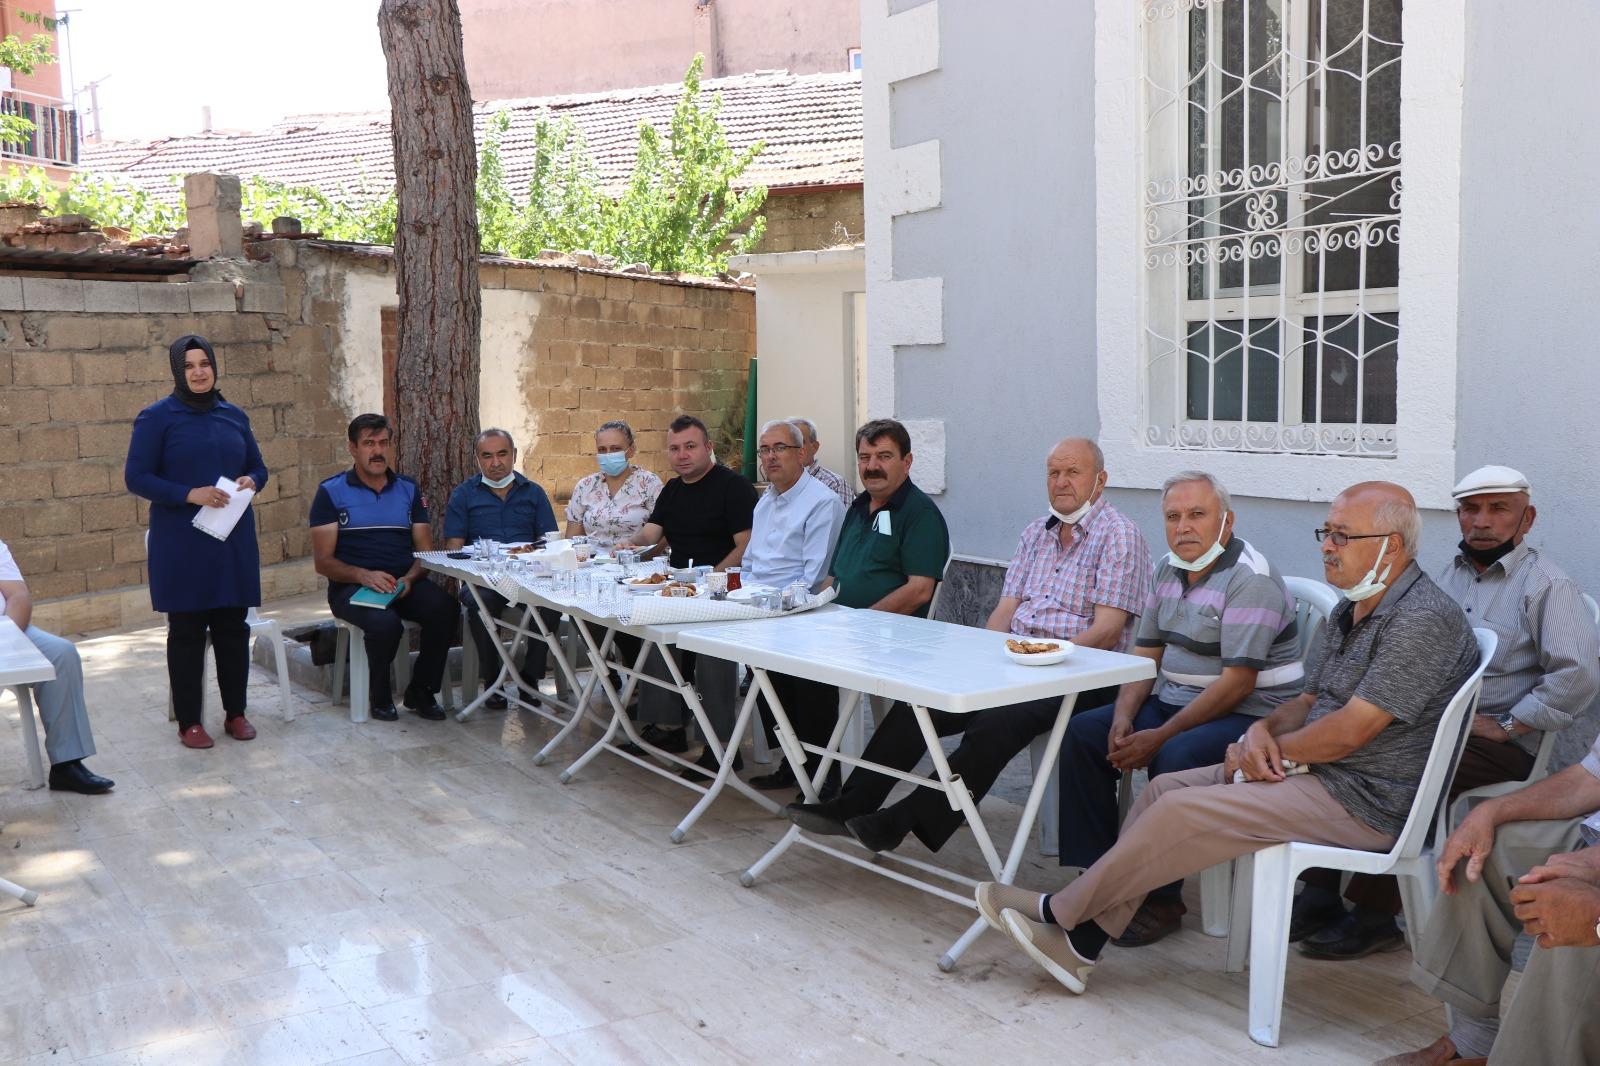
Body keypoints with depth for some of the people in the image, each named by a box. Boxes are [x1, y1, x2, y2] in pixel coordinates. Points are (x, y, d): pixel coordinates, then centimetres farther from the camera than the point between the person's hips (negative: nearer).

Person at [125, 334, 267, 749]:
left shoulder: (234, 416, 10)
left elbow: (257, 467, 18)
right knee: (187, 631, 3)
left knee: (233, 627, 8)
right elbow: (136, 477, -7)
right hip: (181, 545, -4)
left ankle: (236, 713, 19)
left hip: (233, 541, 4)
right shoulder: (157, 417, -4)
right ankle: (189, 721, 12)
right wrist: (190, 494, -19)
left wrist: (250, 481, -5)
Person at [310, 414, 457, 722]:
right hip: (352, 587, -3)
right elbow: (323, 561, -2)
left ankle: (421, 691, -7)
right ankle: (380, 696, -5)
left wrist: (410, 578, -11)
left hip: (405, 583, 3)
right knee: (385, 622, -36)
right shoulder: (331, 492, 4)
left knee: (444, 607, -29)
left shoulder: (408, 490, 15)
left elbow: (425, 551, 11)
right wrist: (363, 575, -21)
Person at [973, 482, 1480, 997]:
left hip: (1363, 800, -10)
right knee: (1164, 789, 0)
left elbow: (1350, 731, -22)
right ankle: (1079, 944, 0)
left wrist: (1265, 752, -8)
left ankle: (1059, 912, -2)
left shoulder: (1424, 618, -18)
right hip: (1321, 774, 10)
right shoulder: (1351, 612, 14)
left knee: (1184, 812, -18)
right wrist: (1263, 730, -6)